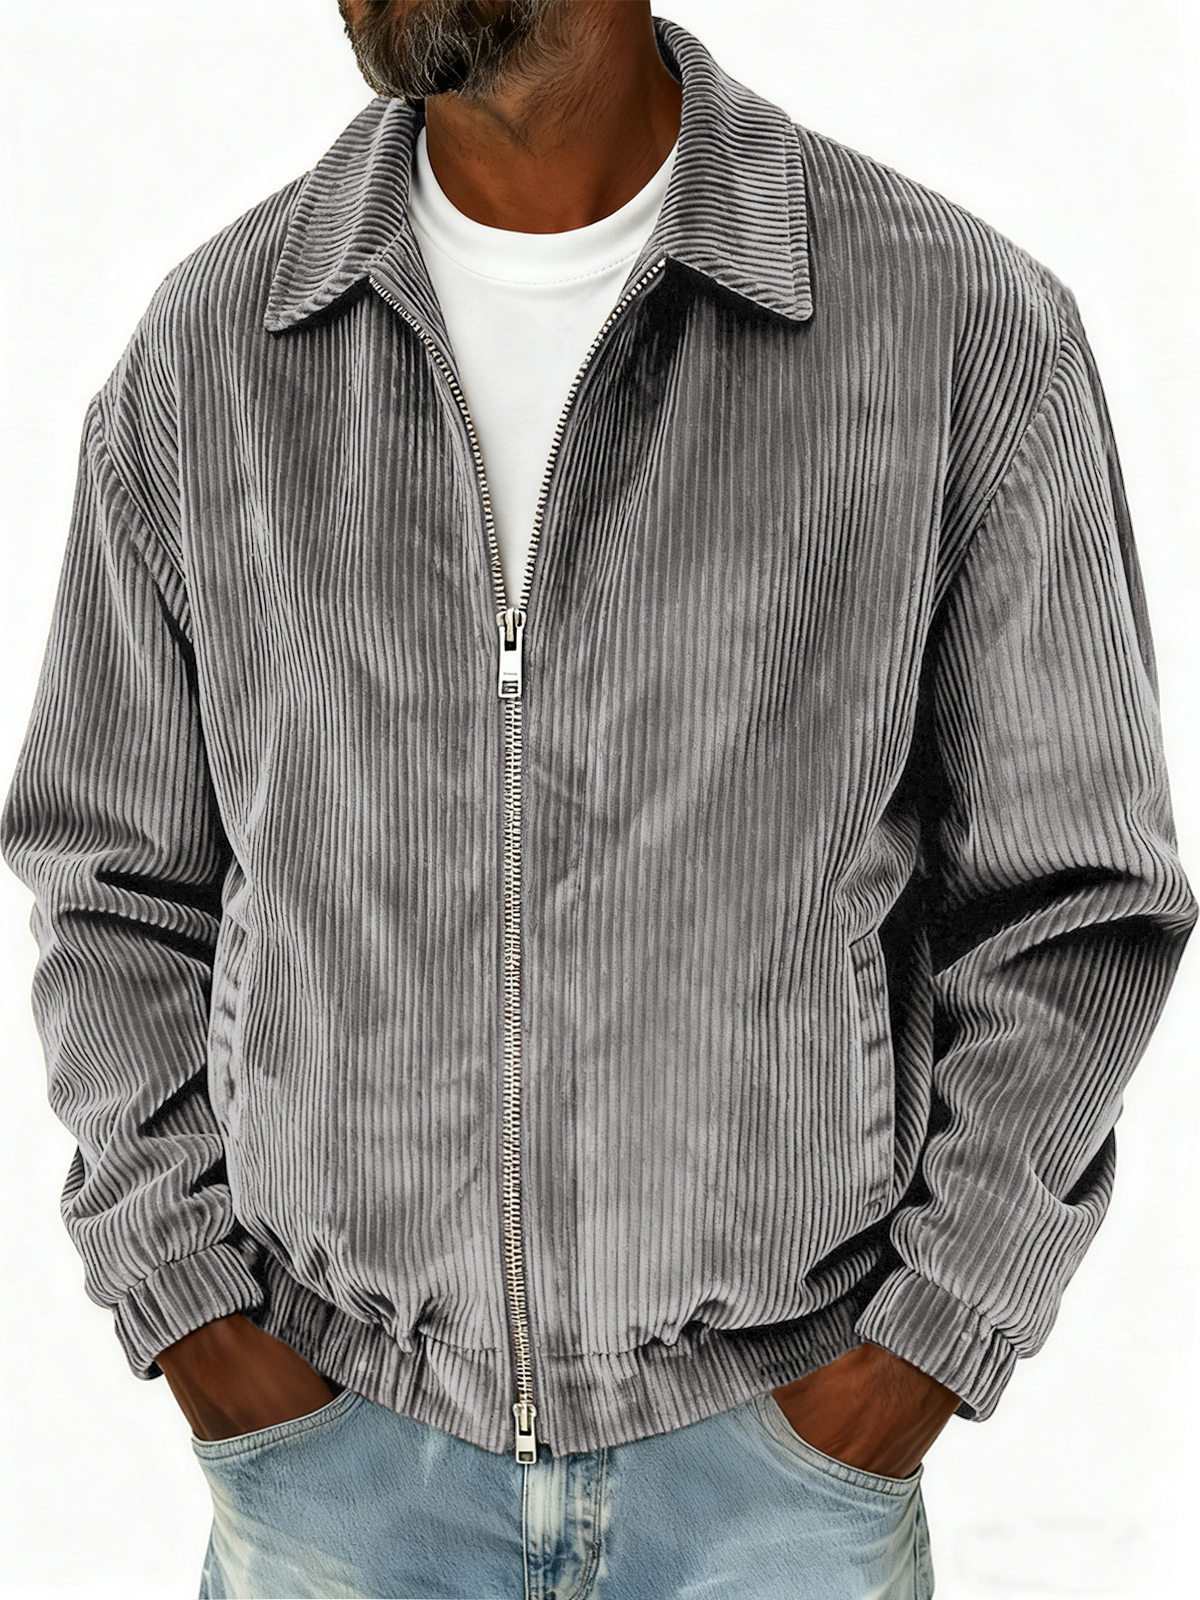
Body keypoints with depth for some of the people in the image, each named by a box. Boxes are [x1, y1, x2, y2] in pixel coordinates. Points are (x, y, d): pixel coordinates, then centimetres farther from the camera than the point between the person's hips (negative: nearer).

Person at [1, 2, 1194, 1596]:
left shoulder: (971, 327, -12)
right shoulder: (205, 353, -5)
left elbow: (1071, 897, -4)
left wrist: (935, 1340, -9)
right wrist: (189, 1311, -3)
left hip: (785, 1427, -1)